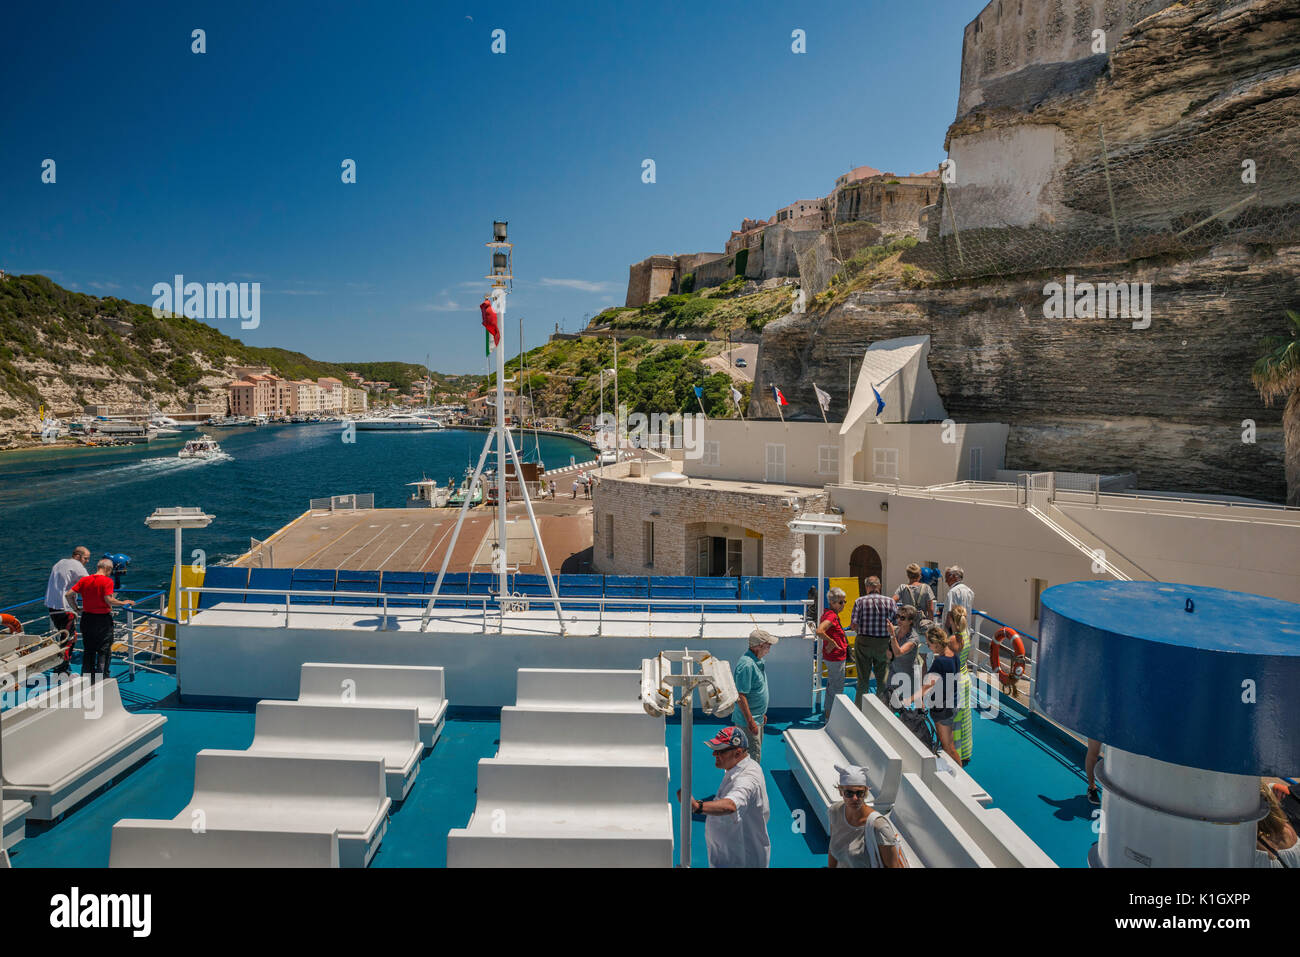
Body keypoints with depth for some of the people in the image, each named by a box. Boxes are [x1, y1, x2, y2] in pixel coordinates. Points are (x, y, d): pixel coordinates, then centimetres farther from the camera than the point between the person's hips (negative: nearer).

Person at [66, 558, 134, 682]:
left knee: (88, 649, 18)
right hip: (103, 619, -6)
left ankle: (87, 676, 24)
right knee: (104, 650, 5)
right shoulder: (107, 581, -14)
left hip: (87, 618, 6)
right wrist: (124, 603, -8)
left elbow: (68, 594, 0)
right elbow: (109, 600, -22)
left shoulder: (85, 580, 3)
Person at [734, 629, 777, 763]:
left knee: (757, 751, 20)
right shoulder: (746, 665, -25)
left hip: (757, 718, 10)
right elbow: (740, 696, -25)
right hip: (749, 719, -10)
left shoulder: (758, 660, 7)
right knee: (753, 757, -3)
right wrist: (750, 721, -24)